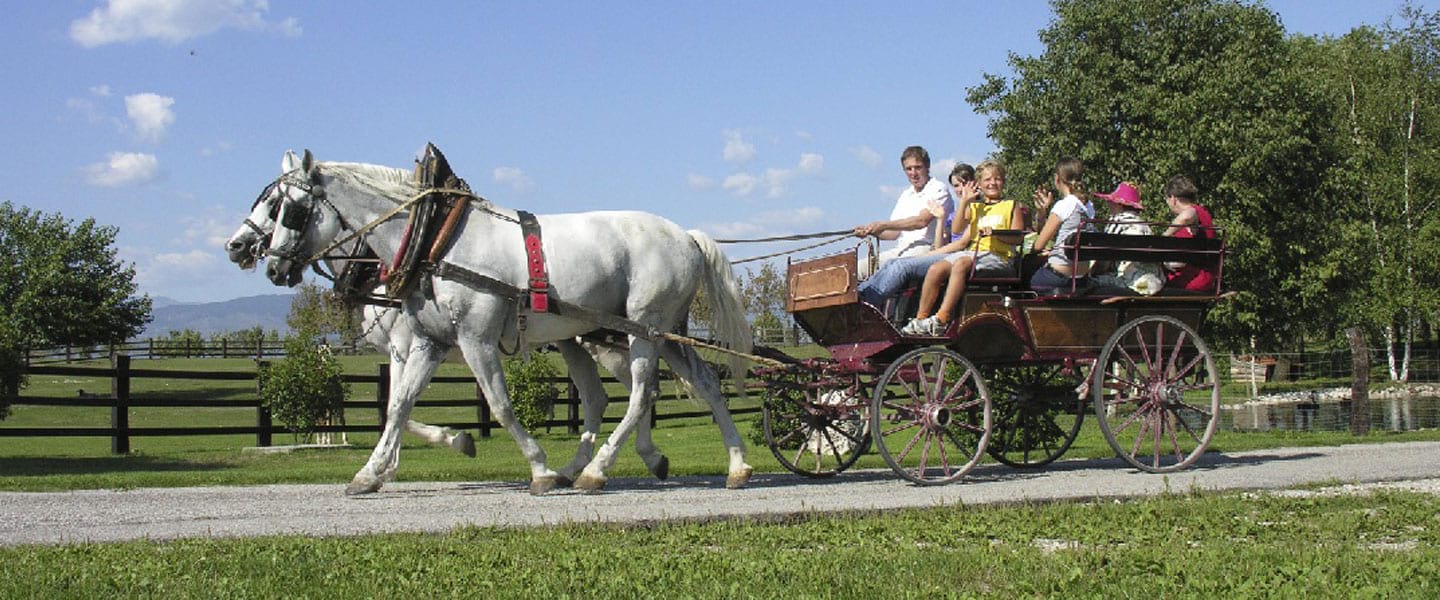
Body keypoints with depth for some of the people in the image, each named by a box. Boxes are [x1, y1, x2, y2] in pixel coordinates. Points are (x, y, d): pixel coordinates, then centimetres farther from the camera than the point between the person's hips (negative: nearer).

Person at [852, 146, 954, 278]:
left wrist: (883, 225, -16)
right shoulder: (906, 194, 24)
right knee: (859, 268, -12)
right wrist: (870, 231, 1)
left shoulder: (938, 189, -1)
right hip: (901, 249, 8)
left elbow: (922, 221, -15)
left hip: (926, 248, -8)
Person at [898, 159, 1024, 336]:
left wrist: (995, 233, -14)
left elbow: (1018, 238, 2)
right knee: (935, 269, -21)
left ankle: (942, 319, -40)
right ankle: (920, 319, -18)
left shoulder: (1012, 206, 14)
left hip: (999, 257, -5)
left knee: (960, 264, -34)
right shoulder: (974, 207, 24)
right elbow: (956, 230, 6)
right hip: (973, 252, 5)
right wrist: (964, 202, 1)